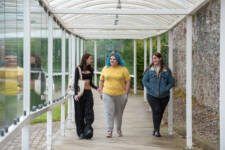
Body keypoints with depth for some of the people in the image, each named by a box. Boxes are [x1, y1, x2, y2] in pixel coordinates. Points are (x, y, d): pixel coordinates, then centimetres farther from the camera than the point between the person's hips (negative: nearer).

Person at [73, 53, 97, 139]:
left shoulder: (90, 69, 12)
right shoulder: (78, 68, -2)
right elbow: (76, 82, -6)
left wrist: (97, 88, 4)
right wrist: (76, 93, -18)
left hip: (88, 93, 4)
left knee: (89, 112, -11)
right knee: (79, 113, 1)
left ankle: (88, 130, -18)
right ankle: (81, 132, 9)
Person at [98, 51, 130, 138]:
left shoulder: (123, 69, -2)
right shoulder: (105, 68, 6)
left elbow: (127, 82, -2)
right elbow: (101, 80, 11)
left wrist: (126, 93, -8)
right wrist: (100, 92, 4)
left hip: (120, 95, -1)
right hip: (107, 94, 1)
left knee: (119, 113, 11)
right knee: (109, 112, -7)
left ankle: (118, 129, 30)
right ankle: (109, 131, -5)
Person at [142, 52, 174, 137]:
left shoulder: (167, 70, 3)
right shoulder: (150, 70, 3)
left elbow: (171, 82, 6)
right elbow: (144, 80, 5)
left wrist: (166, 89, -9)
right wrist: (150, 88, -8)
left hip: (164, 96, 2)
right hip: (152, 95, -2)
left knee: (160, 113, 8)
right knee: (156, 111, -15)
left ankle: (155, 130, 23)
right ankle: (156, 130, -9)